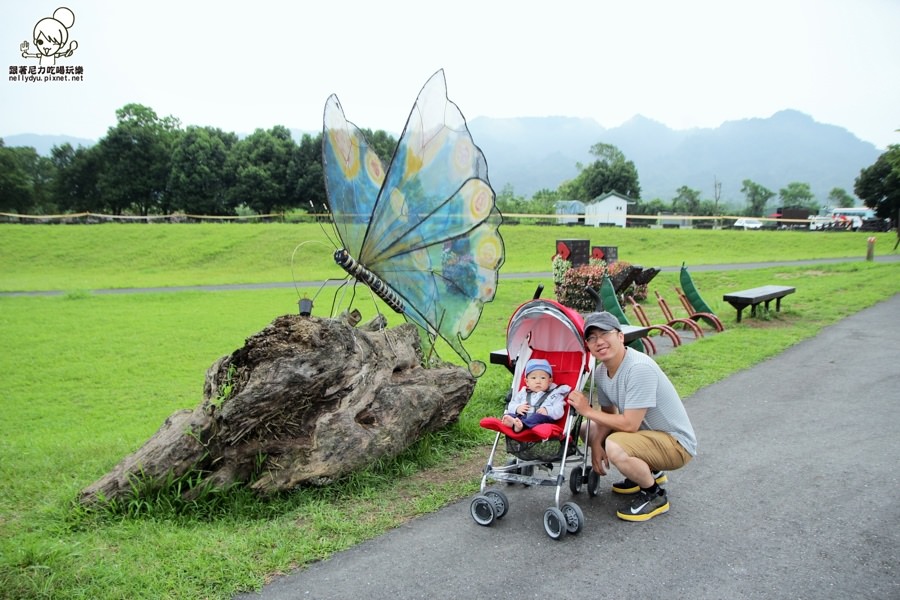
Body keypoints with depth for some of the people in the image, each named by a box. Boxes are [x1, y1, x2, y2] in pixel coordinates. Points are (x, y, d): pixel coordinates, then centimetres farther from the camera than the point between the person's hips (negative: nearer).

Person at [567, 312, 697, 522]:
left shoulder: (639, 368, -29)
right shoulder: (601, 372, -2)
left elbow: (629, 424, -30)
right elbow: (608, 413, 9)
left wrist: (588, 411, -21)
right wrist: (596, 444, -9)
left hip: (676, 443, -9)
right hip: (648, 433, 9)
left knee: (615, 446, -32)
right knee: (588, 430, 12)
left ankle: (655, 496, -4)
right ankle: (649, 472, 20)